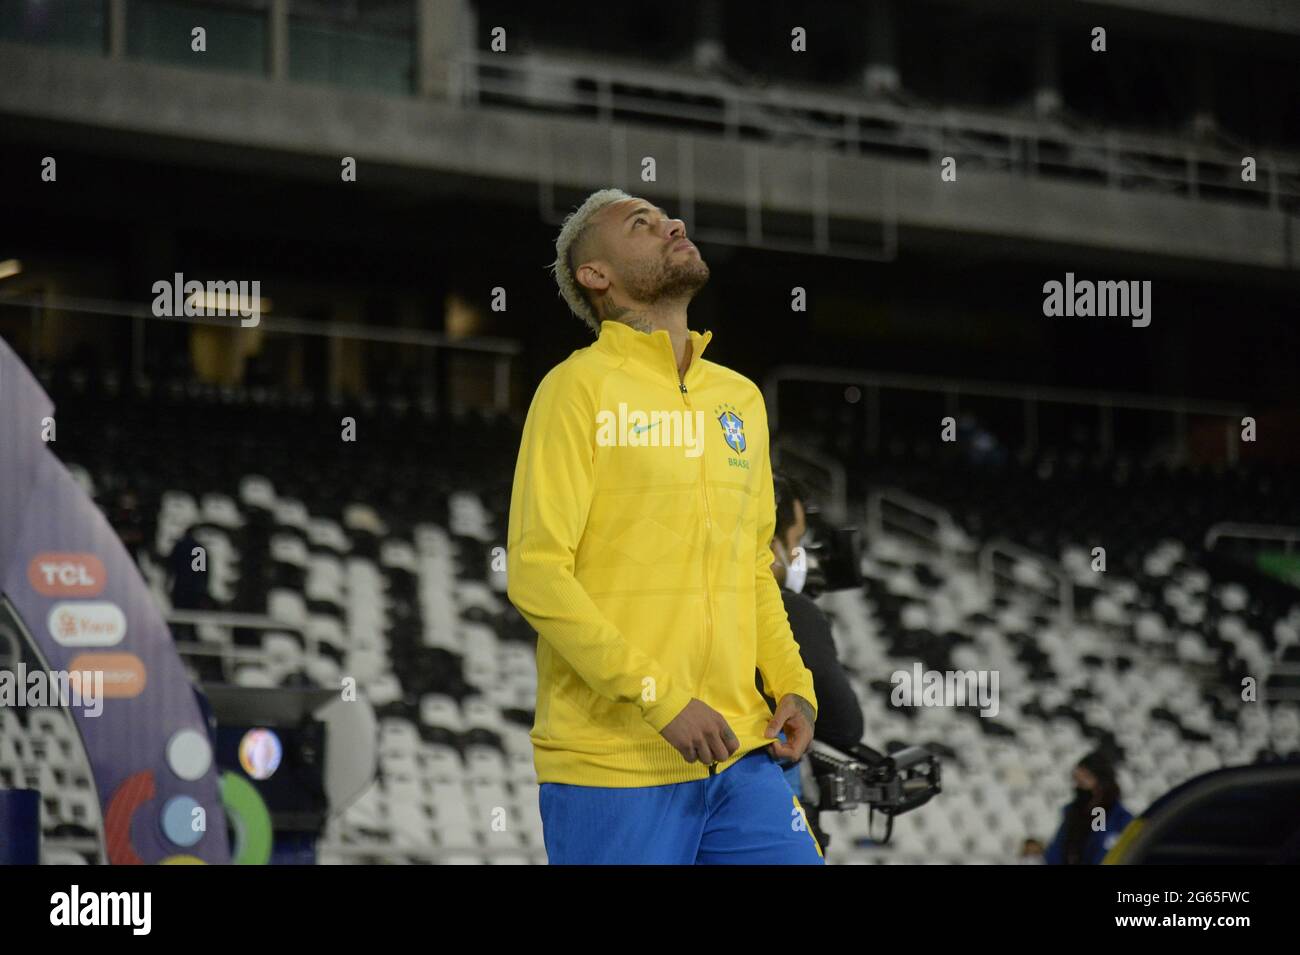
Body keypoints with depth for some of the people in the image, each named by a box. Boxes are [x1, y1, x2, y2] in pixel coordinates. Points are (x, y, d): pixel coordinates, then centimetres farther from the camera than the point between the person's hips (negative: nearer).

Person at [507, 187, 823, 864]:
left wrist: (793, 687, 8)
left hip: (739, 757, 6)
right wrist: (661, 699, -16)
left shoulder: (740, 398, 16)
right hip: (613, 767, -6)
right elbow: (535, 574, -12)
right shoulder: (580, 387, -4)